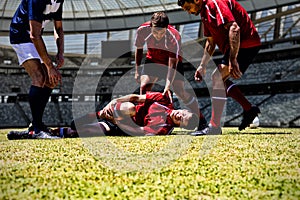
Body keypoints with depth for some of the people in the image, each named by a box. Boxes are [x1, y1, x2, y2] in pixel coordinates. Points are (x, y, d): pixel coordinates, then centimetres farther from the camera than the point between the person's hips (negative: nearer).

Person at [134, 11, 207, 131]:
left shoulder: (174, 37, -35)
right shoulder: (142, 30, -25)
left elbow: (172, 63, -34)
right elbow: (139, 49, -4)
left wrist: (167, 86, -42)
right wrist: (137, 71, -2)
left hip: (172, 61, -3)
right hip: (152, 60, 3)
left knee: (180, 92, -15)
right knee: (144, 87, -18)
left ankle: (201, 121, -2)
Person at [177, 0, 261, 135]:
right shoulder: (204, 13, 15)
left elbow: (234, 29, -28)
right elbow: (210, 43, 24)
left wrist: (233, 60, -32)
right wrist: (202, 66, 19)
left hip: (246, 43, -11)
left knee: (217, 79, -17)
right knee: (220, 80, 16)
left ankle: (214, 127, -16)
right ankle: (249, 109, 21)